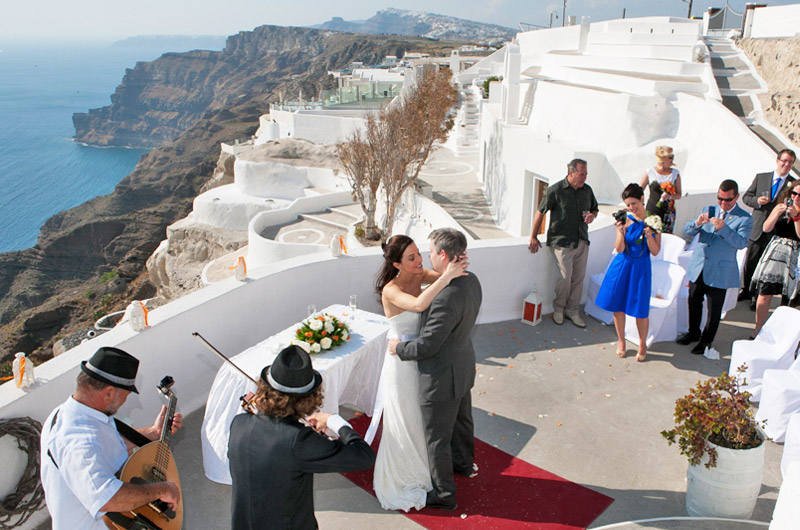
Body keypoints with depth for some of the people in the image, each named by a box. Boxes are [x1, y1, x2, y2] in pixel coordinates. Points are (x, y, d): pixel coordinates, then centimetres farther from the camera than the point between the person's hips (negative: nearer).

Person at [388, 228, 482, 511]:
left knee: (437, 437, 12)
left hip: (442, 377, -9)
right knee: (461, 419, 31)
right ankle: (463, 463, 56)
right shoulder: (471, 280, -6)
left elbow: (427, 345, -30)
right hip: (463, 366, 9)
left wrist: (399, 348, -12)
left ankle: (444, 493, 31)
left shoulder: (447, 298, -36)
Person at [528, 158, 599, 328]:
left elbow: (594, 209, 24)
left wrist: (592, 216, -1)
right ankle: (558, 308, 15)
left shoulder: (587, 190, 9)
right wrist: (533, 237, -3)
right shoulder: (556, 190, -8)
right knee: (565, 277, -8)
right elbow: (540, 213, -4)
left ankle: (573, 310, 23)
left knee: (578, 278, 7)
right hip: (562, 241, -5)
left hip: (582, 241, 5)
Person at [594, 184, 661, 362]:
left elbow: (655, 252, -4)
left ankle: (643, 344, 25)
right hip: (621, 267, 0)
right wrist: (621, 232, -26)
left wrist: (649, 236, -20)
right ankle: (621, 341, 30)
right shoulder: (625, 220, -6)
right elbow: (619, 249, -10)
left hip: (641, 268, 0)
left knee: (640, 310, 1)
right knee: (618, 305, 8)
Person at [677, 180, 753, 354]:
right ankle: (693, 333, 37)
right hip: (698, 267, 4)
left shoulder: (745, 219, -6)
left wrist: (723, 228, -32)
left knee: (714, 309, 7)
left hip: (720, 271, -4)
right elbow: (687, 230, 0)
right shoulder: (708, 210, 6)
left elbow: (741, 243, -20)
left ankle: (706, 340, 25)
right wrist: (698, 223, -22)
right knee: (694, 302, 16)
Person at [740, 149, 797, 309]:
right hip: (756, 229, 2)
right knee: (750, 263, 13)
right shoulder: (761, 177, 5)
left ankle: (758, 296, 21)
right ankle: (747, 291, 32)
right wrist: (757, 201, -11)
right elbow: (746, 196, 8)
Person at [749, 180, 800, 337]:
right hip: (774, 252, 2)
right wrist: (778, 213, -13)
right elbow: (766, 228, 0)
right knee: (765, 294, 0)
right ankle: (758, 330, 11)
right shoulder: (781, 207, 7)